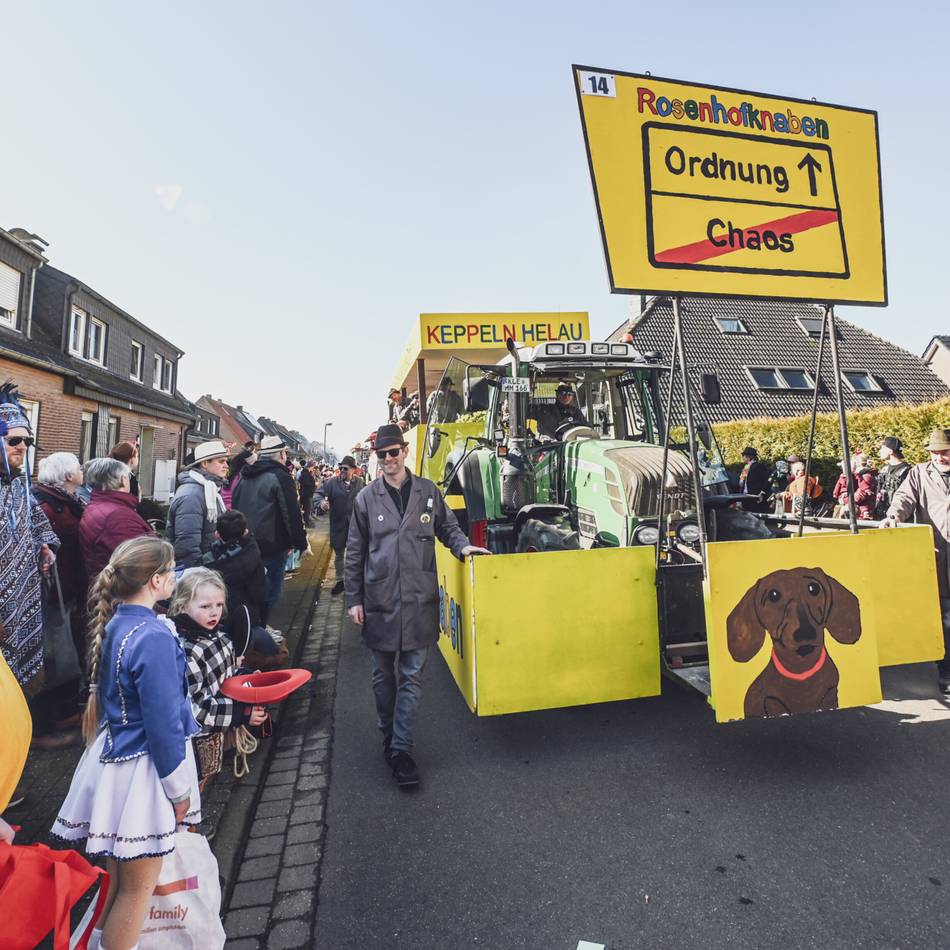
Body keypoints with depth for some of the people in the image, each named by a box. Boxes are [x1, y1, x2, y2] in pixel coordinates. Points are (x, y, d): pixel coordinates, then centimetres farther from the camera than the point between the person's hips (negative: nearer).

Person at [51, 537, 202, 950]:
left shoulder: (113, 622, -1)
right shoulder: (154, 638, -27)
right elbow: (163, 725, -21)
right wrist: (179, 789, -12)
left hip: (113, 756, 9)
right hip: (141, 768, -9)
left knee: (119, 876, 26)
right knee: (138, 886, 11)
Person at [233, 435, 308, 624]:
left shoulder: (245, 477, 11)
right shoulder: (280, 477, -14)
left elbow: (236, 508, 19)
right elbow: (292, 514, -17)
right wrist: (301, 543, -8)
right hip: (272, 547, -8)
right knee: (269, 593, 3)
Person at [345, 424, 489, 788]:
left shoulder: (428, 491, 2)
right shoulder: (366, 498, 1)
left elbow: (447, 526, 15)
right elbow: (355, 553, 4)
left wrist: (462, 545, -7)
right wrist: (354, 599, 2)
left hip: (419, 601, 0)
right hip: (378, 602, 0)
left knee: (411, 677, 4)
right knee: (384, 675, 15)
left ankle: (400, 749, 15)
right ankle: (388, 736, 35)